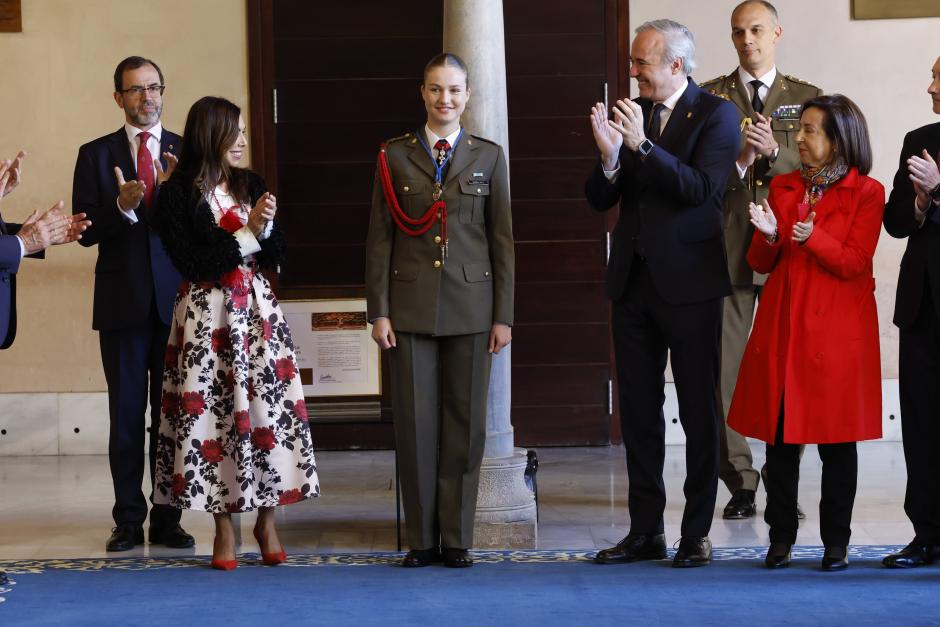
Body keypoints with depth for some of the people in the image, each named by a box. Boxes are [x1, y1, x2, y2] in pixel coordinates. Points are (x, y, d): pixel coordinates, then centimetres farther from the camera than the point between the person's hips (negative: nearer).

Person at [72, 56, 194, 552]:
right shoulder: (96, 155, 5)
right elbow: (87, 231, -2)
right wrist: (121, 207, -20)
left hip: (175, 300, 0)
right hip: (122, 302, 0)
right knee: (126, 413, 4)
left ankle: (168, 519, 10)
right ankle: (129, 519, 10)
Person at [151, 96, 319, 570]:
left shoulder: (251, 185, 9)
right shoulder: (177, 194, -5)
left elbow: (276, 256, 11)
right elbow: (192, 263, -11)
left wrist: (267, 227, -9)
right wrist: (246, 234, -11)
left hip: (256, 309, 4)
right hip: (206, 314, -4)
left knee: (269, 409, -1)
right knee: (213, 413, -2)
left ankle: (267, 520, 9)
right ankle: (224, 528, 8)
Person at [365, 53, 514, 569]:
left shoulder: (489, 157, 7)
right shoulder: (395, 156, 6)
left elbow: (503, 240, 6)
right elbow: (379, 238, 5)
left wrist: (503, 314, 1)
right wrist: (379, 310, -2)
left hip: (470, 305, 0)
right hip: (411, 306, 0)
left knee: (465, 422, 2)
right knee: (415, 420, 0)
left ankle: (457, 538, 10)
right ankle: (421, 538, 9)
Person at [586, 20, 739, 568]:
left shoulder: (716, 115, -6)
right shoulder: (631, 117, 8)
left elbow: (703, 188, -19)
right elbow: (600, 200, 5)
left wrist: (642, 146, -26)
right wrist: (610, 156, -14)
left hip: (689, 281, -5)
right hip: (634, 278, 6)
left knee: (699, 411, 2)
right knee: (638, 410, 9)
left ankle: (697, 533, 9)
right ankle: (645, 532, 16)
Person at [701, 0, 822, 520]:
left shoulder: (807, 98, 10)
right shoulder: (710, 98, 8)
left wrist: (774, 151, -18)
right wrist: (739, 162, -17)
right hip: (727, 249, 0)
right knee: (724, 368, -2)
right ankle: (740, 483, 6)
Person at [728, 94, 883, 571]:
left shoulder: (866, 194, 0)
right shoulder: (782, 187, 13)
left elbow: (855, 264, -8)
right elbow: (760, 264, 12)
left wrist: (814, 238, -24)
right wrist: (768, 236, -10)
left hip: (836, 331, -4)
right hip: (782, 327, 4)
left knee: (836, 438, 0)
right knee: (779, 435, 3)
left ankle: (836, 542, 8)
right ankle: (781, 537, 11)